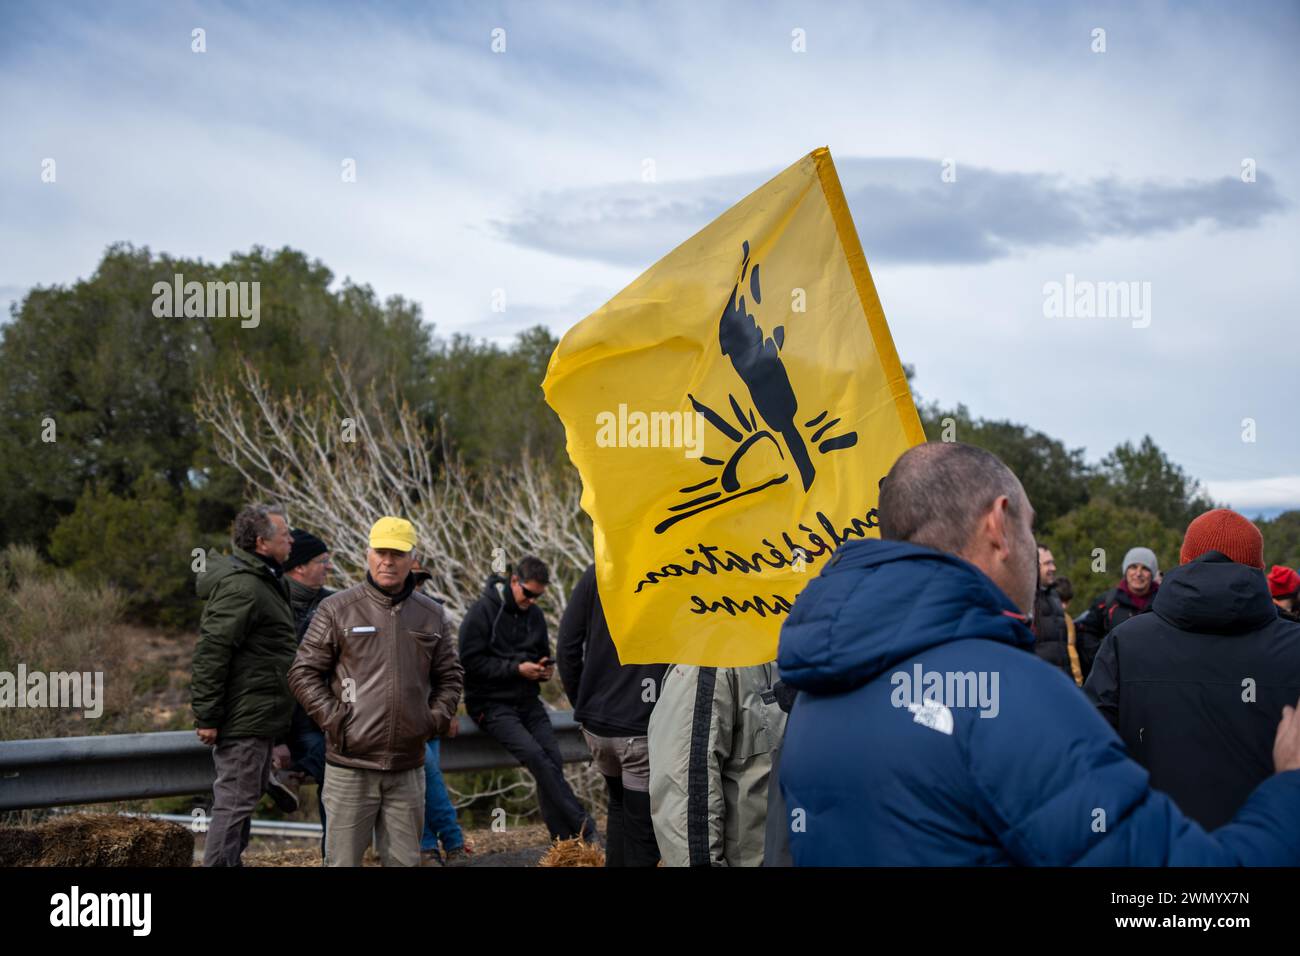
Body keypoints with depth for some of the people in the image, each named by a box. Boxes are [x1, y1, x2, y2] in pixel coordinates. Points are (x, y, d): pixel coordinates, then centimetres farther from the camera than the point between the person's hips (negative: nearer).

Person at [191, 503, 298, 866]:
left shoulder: (263, 581, 16)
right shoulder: (241, 587, -19)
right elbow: (210, 653, -22)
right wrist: (207, 717, -21)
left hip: (259, 718, 11)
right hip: (244, 719, -11)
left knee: (246, 797, 18)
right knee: (235, 802, -5)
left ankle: (231, 860, 28)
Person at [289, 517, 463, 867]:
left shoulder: (432, 615, 10)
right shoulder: (337, 609, -2)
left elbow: (450, 676, 20)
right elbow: (304, 673, 0)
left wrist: (436, 719, 6)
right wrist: (332, 719, -8)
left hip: (408, 767, 4)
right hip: (351, 765, -3)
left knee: (404, 859, 10)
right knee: (343, 860, 0)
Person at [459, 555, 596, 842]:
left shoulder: (535, 615, 13)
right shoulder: (482, 611, -7)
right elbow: (472, 662, -13)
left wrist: (545, 669, 2)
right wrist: (517, 668, -18)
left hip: (528, 701, 6)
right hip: (492, 703, -6)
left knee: (553, 759, -13)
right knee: (535, 755, -25)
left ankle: (563, 841, -10)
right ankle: (584, 828, -25)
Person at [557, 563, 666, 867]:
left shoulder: (596, 574, 1)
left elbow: (567, 647, 0)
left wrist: (584, 705, 10)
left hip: (596, 723, 4)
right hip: (645, 728, -4)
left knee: (620, 804, 25)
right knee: (642, 832, 3)